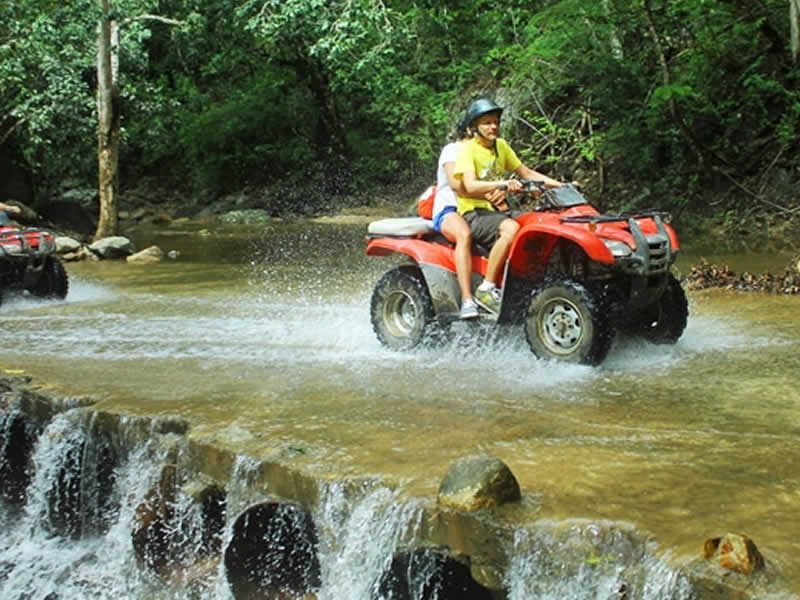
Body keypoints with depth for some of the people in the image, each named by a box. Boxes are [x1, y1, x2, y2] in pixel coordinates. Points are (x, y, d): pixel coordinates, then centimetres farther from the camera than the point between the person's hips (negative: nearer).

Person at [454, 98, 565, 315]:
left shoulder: (501, 146, 15)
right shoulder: (467, 149, -7)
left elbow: (526, 172, 20)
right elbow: (470, 186, -21)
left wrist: (557, 184, 8)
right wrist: (503, 183, -33)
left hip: (498, 211, 7)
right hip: (474, 213, -7)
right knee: (511, 228, -35)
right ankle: (486, 289, -30)